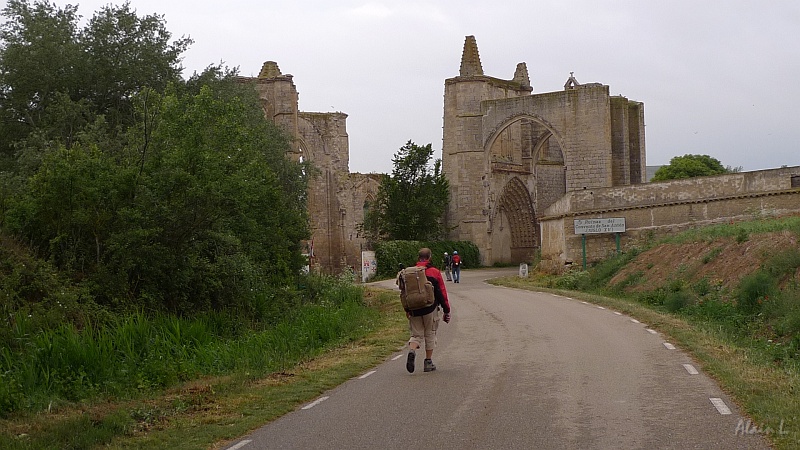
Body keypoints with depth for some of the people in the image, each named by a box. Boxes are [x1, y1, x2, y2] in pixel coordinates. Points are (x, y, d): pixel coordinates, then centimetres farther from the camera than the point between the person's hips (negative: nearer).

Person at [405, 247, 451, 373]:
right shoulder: (435, 272, -5)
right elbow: (442, 293, -4)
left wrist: (407, 310, 17)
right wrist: (447, 311, 3)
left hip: (415, 310, 2)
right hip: (430, 310, -2)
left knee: (416, 334, 9)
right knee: (430, 335, 12)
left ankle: (412, 351, -21)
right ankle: (428, 363, 13)